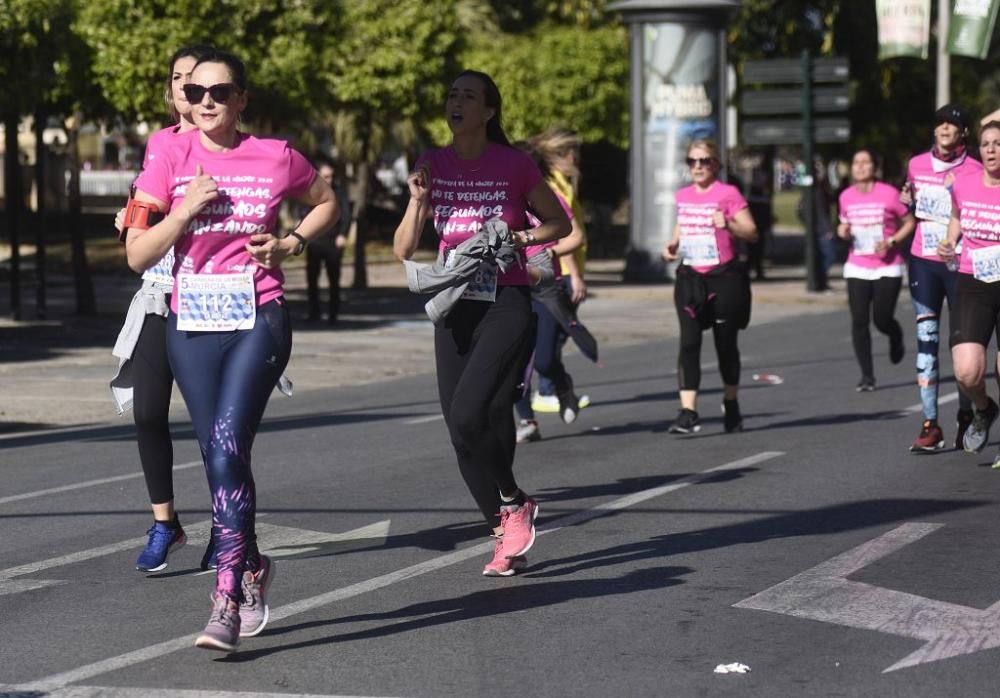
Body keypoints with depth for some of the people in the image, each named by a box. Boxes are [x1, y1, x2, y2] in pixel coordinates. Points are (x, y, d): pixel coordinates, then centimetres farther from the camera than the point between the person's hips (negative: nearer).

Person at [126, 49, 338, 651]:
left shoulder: (276, 158, 0)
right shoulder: (171, 161, 2)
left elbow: (327, 202, 20)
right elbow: (138, 255, -1)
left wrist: (293, 243, 2)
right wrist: (187, 208, -14)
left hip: (258, 320, -3)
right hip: (192, 324, 3)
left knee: (227, 449, -17)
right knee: (220, 458, 8)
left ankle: (228, 601, -17)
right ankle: (252, 567, 32)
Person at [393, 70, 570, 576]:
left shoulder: (514, 165, -5)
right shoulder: (432, 166, 6)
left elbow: (559, 223, 8)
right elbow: (403, 250, 6)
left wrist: (521, 238, -11)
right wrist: (417, 199, -10)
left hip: (505, 306, -5)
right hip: (453, 307, 5)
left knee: (469, 414, -21)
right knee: (461, 427, 4)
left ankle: (513, 502, 4)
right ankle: (505, 538, 18)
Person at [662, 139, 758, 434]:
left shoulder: (728, 194, -7)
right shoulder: (683, 196, 9)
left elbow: (752, 233, -9)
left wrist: (728, 224, -27)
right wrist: (673, 245, 6)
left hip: (724, 277, -4)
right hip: (691, 277, 4)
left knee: (725, 343, 8)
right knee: (689, 343, -10)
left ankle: (731, 405, 29)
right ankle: (688, 413, -15)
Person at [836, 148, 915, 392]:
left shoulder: (889, 194, -9)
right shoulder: (846, 196, 4)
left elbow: (909, 222, -1)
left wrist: (892, 241, -15)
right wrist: (842, 230, -5)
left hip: (887, 267, -3)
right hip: (857, 268, 3)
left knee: (882, 320, -4)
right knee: (859, 322, -6)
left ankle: (896, 338, 34)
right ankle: (867, 376, 2)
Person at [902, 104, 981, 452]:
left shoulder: (973, 172, -4)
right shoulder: (917, 165, 9)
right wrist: (909, 201, 2)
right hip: (923, 260, 3)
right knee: (926, 338, -3)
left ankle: (966, 416, 21)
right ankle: (930, 425, -4)